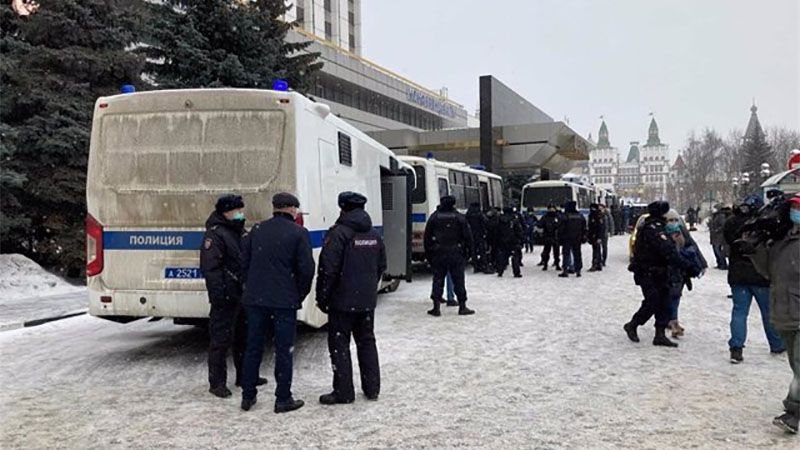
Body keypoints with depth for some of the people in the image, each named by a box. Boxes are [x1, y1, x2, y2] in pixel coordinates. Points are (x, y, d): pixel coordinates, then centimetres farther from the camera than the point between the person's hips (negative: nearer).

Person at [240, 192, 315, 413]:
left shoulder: (257, 230, 8)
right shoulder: (298, 233, -6)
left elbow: (244, 263, 9)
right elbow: (306, 268, -9)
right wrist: (300, 295, 4)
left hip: (255, 300, 4)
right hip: (284, 301, -4)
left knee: (253, 348, 13)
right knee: (283, 350, 4)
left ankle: (248, 396, 20)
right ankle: (283, 399, 10)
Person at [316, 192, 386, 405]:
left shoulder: (339, 233, -15)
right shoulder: (374, 235, 9)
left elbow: (328, 269, -18)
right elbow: (381, 266, 16)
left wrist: (322, 298, -9)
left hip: (343, 301, -7)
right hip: (367, 300, 7)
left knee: (339, 344, 3)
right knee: (366, 341, 16)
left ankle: (343, 392, 6)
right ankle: (372, 388, 22)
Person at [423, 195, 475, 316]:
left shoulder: (434, 217, 2)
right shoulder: (459, 217, -1)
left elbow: (427, 237, 4)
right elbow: (468, 236, -1)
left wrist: (428, 254, 11)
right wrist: (468, 251, 7)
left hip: (438, 253, 1)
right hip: (456, 253, -1)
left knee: (438, 279, 6)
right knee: (458, 280, 5)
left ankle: (436, 307, 3)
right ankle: (462, 306, 8)